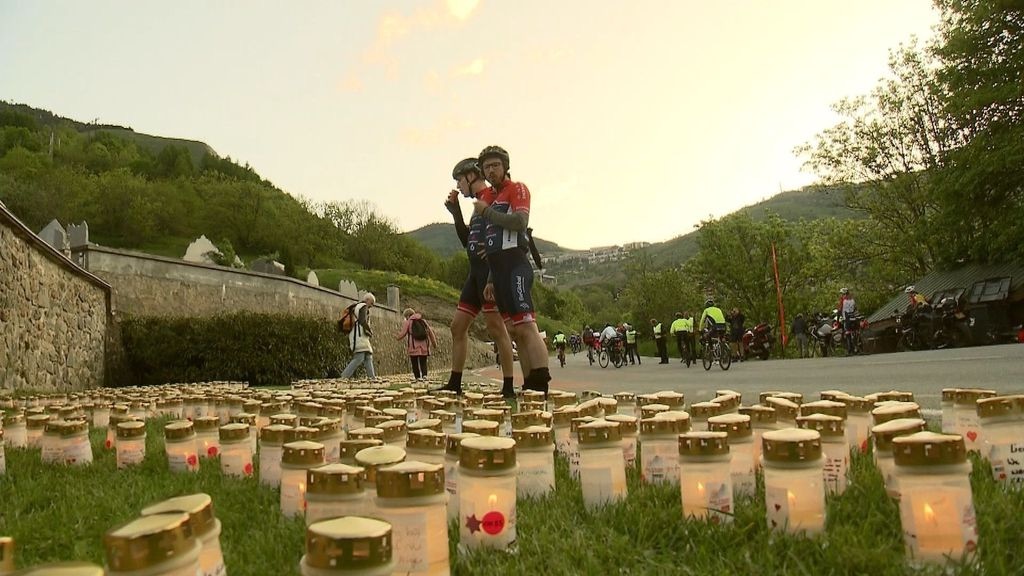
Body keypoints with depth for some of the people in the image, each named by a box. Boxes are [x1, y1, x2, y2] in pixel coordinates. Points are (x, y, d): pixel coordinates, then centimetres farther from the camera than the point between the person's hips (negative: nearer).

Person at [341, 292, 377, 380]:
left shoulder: (356, 307, 27)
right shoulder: (364, 307, -2)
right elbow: (363, 321, -17)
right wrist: (370, 331, -4)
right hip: (359, 336, -10)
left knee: (368, 357, 5)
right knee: (359, 358, -16)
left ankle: (372, 378, -2)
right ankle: (344, 377, -21)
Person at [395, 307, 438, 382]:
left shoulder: (407, 322, 1)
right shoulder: (423, 320, 13)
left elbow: (402, 334, -2)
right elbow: (430, 331, 12)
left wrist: (397, 337, 19)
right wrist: (434, 342, 19)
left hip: (413, 347, -3)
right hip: (424, 346, 3)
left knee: (415, 363, 5)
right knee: (423, 362, 7)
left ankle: (418, 377, -2)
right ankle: (424, 375, -14)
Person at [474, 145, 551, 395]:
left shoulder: (517, 188, 4)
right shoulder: (493, 198, 25)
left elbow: (520, 221, -17)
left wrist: (487, 212, -6)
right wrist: (491, 281, 21)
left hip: (515, 267, -9)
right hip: (500, 271, 9)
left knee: (526, 327, -19)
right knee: (515, 331, 5)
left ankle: (541, 386, -26)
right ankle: (529, 387, 6)